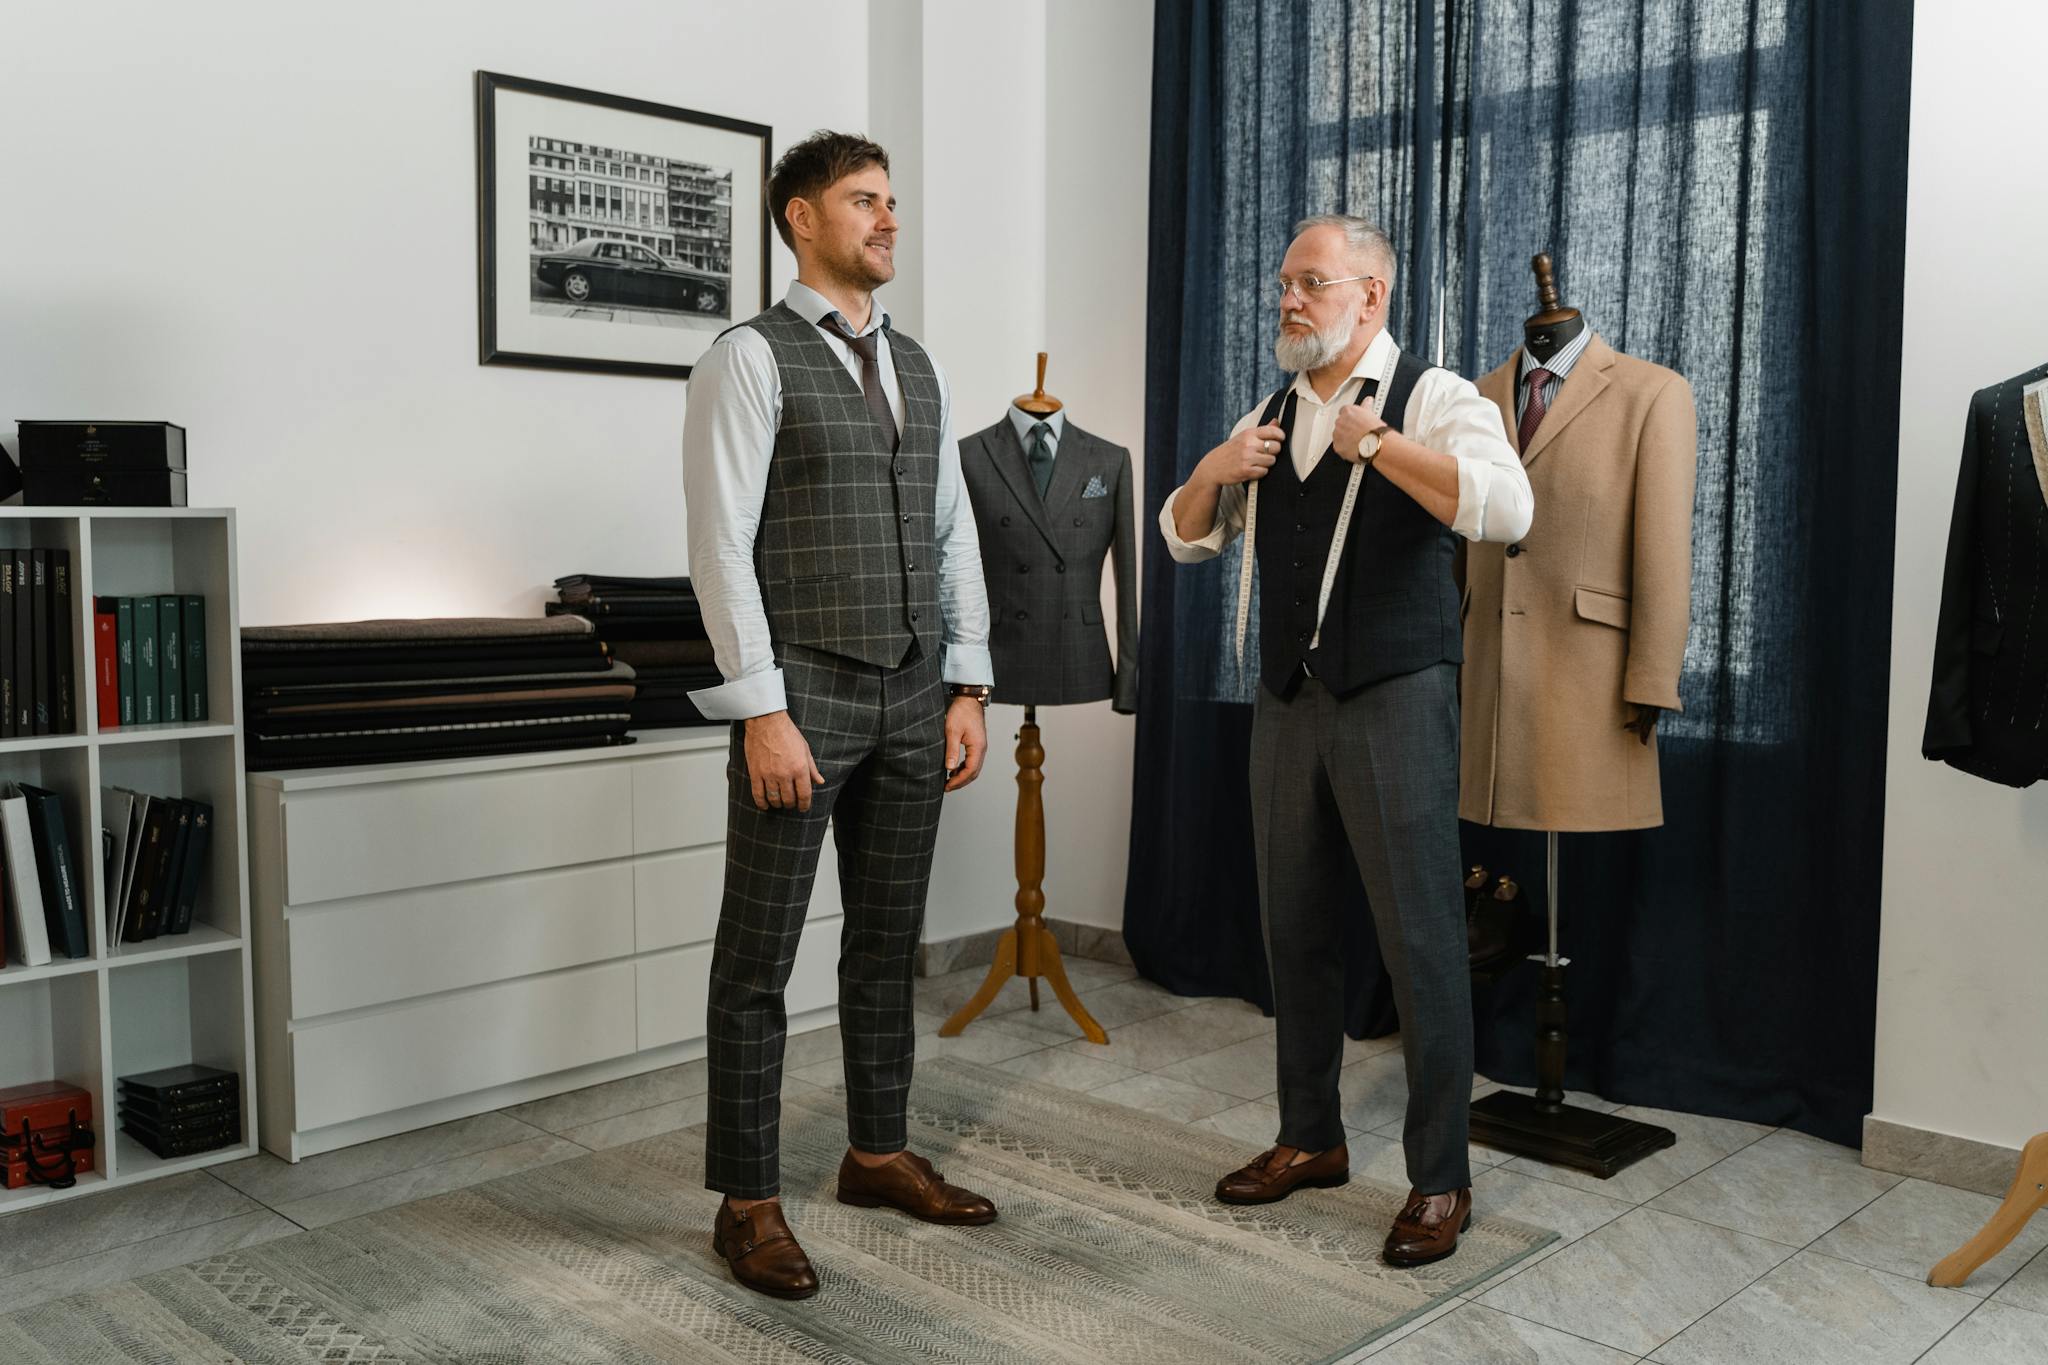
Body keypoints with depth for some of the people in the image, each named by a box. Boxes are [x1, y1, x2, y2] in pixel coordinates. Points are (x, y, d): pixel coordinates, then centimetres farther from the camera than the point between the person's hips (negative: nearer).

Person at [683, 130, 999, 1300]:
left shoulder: (918, 366, 14)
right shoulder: (751, 358, -7)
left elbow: (955, 534, 13)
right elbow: (723, 544, -13)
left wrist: (968, 687, 8)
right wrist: (763, 710, -18)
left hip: (912, 696, 7)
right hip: (804, 691, -6)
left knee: (889, 938, 15)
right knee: (760, 956, 2)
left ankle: (880, 1155, 30)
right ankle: (748, 1202, 14)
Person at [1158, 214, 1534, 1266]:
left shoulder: (1431, 400, -7)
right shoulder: (1269, 418, 14)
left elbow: (1507, 510, -25)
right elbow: (1185, 538, 20)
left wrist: (1375, 442, -22)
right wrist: (1215, 470, 0)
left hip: (1394, 698, -6)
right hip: (1288, 699, 7)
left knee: (1420, 938, -2)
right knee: (1294, 927, 13)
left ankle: (1440, 1178, 11)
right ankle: (1310, 1138, 29)